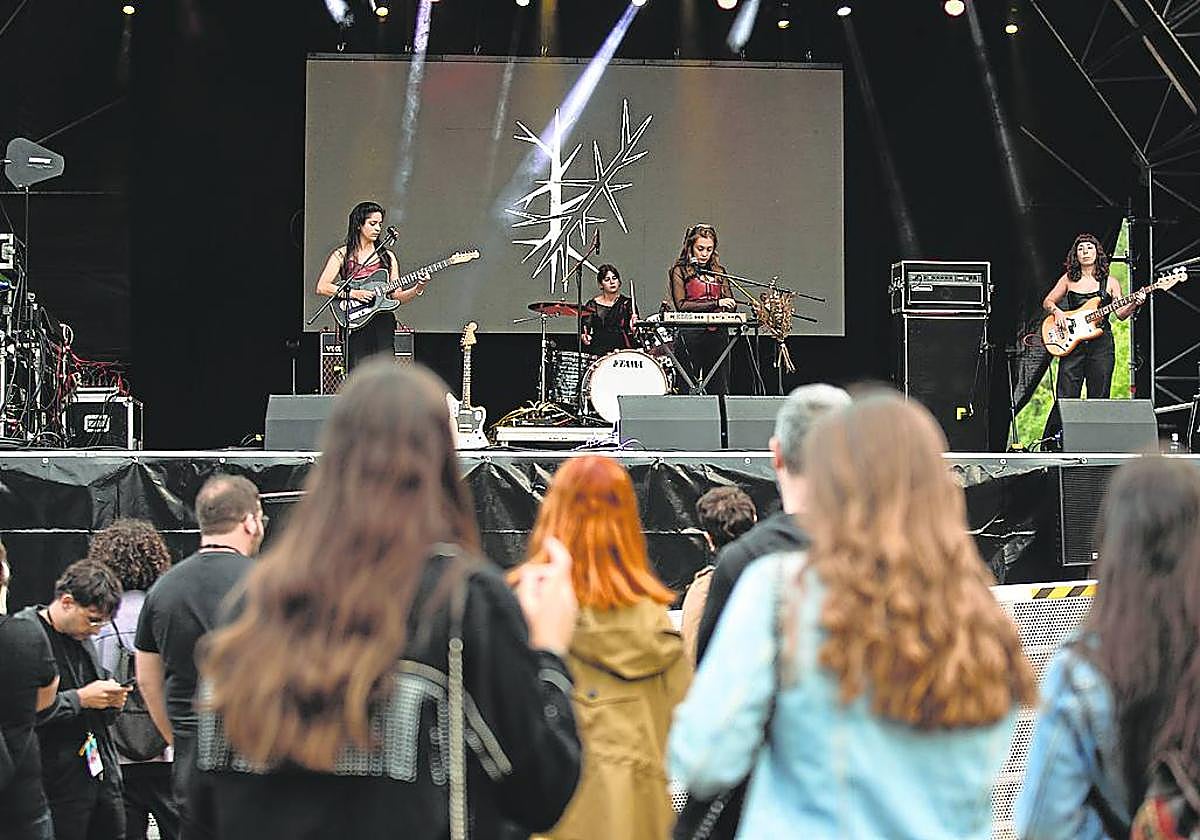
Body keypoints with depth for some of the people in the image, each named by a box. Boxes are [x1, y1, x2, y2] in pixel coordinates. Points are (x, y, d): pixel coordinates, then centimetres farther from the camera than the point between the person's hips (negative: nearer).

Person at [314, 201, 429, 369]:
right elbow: (321, 287, -4)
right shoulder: (342, 254, 6)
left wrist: (417, 290, -6)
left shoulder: (387, 257, 15)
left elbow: (396, 296, 12)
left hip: (383, 325, 3)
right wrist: (354, 293, -13)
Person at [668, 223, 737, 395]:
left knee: (719, 389, 1)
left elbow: (731, 304, 16)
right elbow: (682, 305, -8)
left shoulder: (719, 271, 17)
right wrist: (715, 304, -15)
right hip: (691, 334, -4)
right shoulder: (680, 271, 3)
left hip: (718, 334, 4)